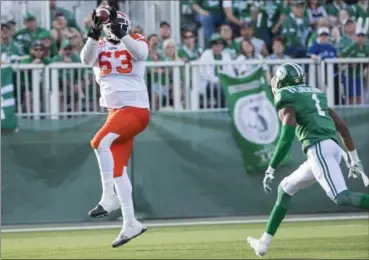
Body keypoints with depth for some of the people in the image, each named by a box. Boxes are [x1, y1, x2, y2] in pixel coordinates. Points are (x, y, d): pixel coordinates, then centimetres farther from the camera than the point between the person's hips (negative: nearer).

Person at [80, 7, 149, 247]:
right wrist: (94, 34, -28)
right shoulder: (99, 47, 9)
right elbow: (86, 59, -13)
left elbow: (140, 53, -24)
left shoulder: (136, 41, -1)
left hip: (135, 109, -6)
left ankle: (109, 197, -17)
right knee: (117, 167, 6)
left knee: (100, 142, -25)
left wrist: (121, 34, -36)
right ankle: (130, 223, 11)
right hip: (115, 111, 6)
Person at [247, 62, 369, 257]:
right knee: (285, 188, 21)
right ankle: (264, 242, 24)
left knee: (341, 197, -21)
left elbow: (287, 139, -11)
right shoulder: (316, 96, 26)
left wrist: (270, 170, -9)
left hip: (318, 148, -9)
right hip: (333, 148, 9)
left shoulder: (287, 102, 2)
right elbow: (343, 128, 24)